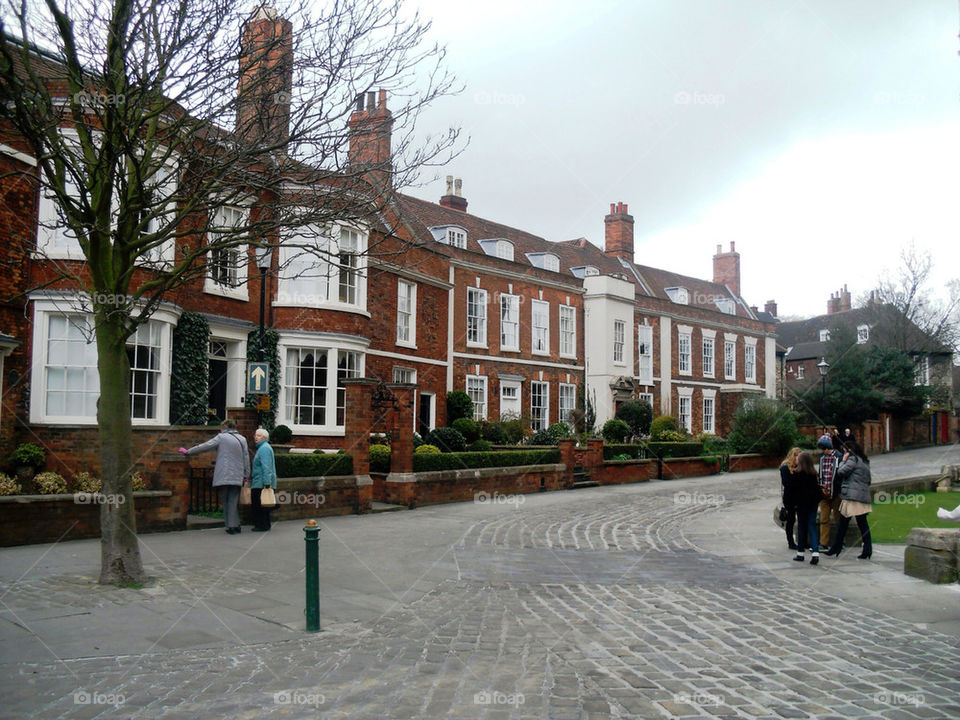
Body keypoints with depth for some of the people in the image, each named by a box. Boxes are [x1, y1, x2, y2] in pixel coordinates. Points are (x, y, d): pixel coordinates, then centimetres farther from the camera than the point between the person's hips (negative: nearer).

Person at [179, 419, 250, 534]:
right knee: (233, 501, 7)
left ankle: (231, 526, 6)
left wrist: (188, 451, 6)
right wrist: (246, 475, 15)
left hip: (224, 476, -3)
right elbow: (246, 458, 11)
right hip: (237, 476, 3)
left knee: (226, 500, 6)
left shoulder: (221, 437, -2)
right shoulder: (242, 439, 10)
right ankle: (235, 525, 4)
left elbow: (205, 446, -3)